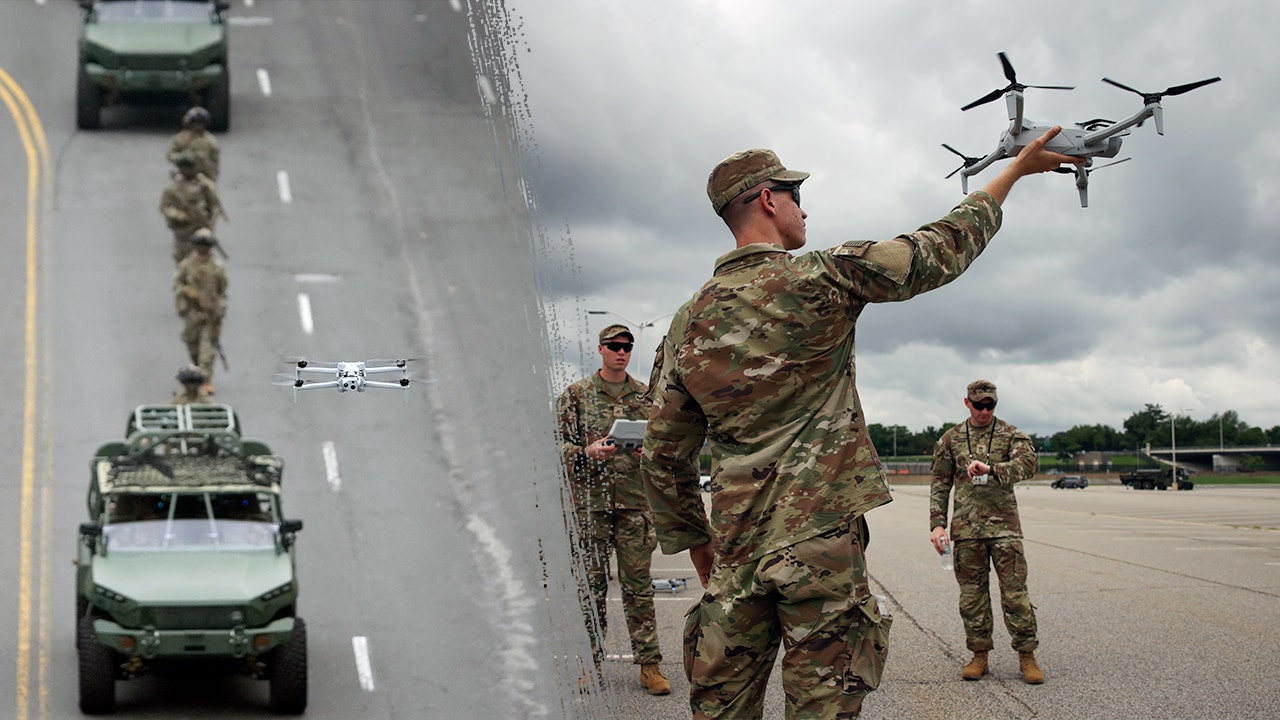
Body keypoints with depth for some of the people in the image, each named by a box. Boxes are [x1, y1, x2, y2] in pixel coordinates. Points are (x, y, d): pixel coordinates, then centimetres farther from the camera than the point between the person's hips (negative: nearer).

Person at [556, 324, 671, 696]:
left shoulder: (646, 395, 12)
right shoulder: (576, 394, 5)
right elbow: (557, 445, 3)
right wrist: (588, 452, -15)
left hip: (634, 501, 1)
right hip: (589, 501, -1)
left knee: (638, 584, 1)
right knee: (591, 584, 2)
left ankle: (649, 664, 4)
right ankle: (591, 662, 11)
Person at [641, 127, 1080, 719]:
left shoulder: (687, 323, 8)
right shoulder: (821, 279, -7)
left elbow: (663, 457, 12)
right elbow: (942, 251, 2)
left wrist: (697, 548, 22)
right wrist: (1017, 168, 14)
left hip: (736, 552, 5)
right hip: (821, 539, -5)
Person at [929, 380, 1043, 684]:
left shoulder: (1011, 435, 5)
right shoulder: (950, 439, 10)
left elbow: (1027, 463, -15)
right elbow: (940, 484, 11)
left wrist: (991, 470, -29)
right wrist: (937, 524, 1)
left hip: (1004, 525, -2)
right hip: (966, 528, 2)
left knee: (1015, 591, -3)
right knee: (972, 593, 5)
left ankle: (1027, 655, 6)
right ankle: (979, 654, 15)